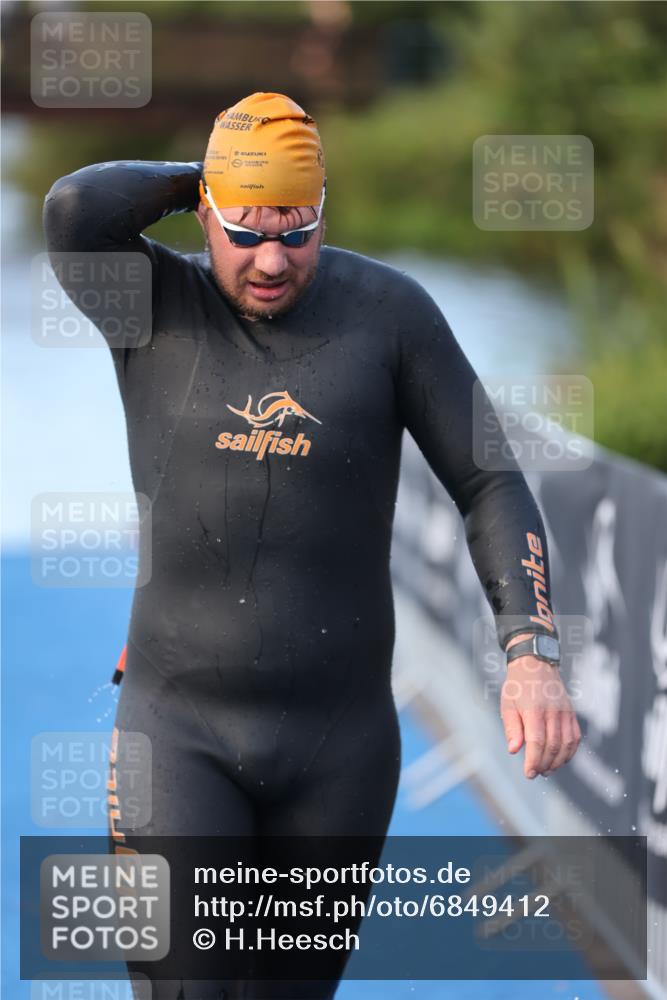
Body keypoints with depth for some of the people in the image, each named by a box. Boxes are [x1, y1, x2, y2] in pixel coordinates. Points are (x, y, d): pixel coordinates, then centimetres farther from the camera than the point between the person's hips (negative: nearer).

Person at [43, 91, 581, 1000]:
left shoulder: (388, 308, -5)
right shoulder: (150, 305, -4)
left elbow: (492, 487, -5)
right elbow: (75, 212, -27)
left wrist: (534, 659, -19)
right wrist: (203, 178, -8)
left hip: (338, 737, 1)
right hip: (181, 730, -1)